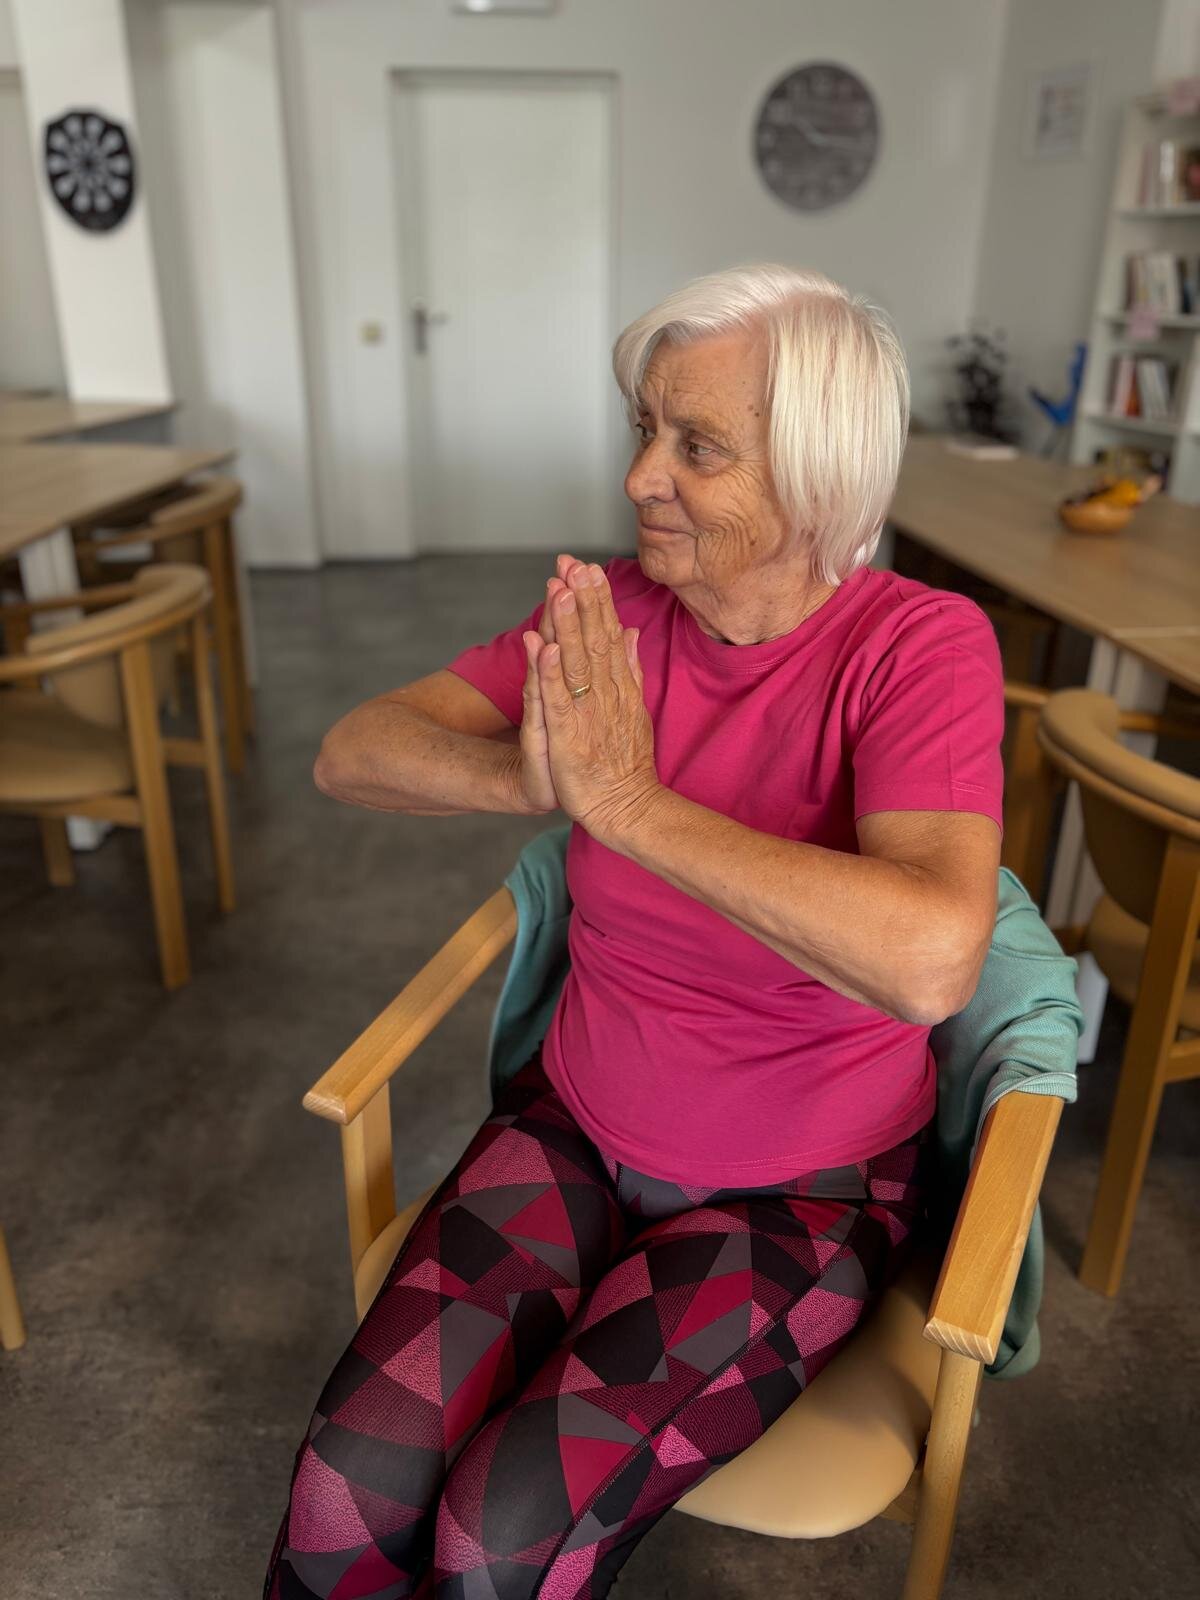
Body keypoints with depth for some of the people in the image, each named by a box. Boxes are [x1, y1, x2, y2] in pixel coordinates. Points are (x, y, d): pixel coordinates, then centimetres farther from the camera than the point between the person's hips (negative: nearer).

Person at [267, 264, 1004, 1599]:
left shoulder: (918, 647, -19)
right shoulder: (608, 612, -6)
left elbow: (932, 960, -36)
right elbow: (350, 754, -8)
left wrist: (623, 798, -32)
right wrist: (522, 775, -29)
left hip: (799, 1194, -3)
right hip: (576, 1127, 3)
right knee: (350, 1490, -13)